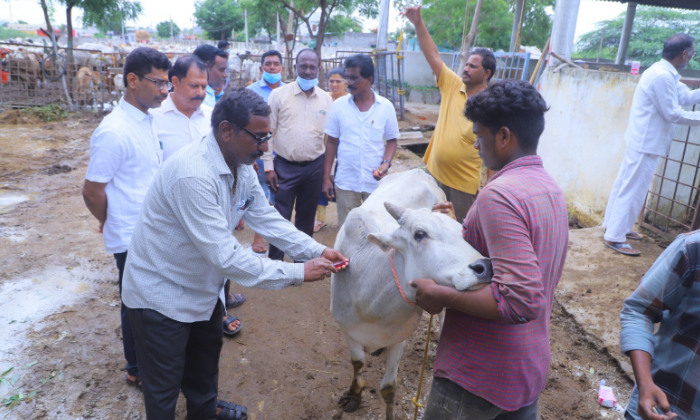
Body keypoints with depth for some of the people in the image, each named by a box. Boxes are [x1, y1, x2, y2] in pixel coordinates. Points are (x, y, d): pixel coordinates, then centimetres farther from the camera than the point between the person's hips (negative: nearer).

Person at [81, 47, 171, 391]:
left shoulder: (147, 120, 3)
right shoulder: (114, 132, -23)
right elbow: (92, 191, -18)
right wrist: (113, 224, -1)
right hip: (132, 239, -7)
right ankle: (137, 370, 32)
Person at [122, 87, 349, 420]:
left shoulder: (241, 166, -6)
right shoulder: (193, 175, -35)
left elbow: (267, 218, 1)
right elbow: (225, 255, -36)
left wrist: (317, 251, -9)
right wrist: (298, 273, -31)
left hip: (202, 287, 9)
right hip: (162, 294, -9)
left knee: (207, 355, 28)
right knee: (165, 386, 10)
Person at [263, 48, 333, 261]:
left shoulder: (326, 99, 5)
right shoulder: (279, 94, -2)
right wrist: (268, 167, -6)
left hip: (315, 167, 3)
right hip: (285, 166, -2)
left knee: (307, 218, 14)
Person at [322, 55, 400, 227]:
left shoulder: (386, 107, -2)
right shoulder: (338, 105, 0)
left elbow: (392, 141, 6)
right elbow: (332, 142, 5)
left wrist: (386, 163, -13)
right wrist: (326, 177, 3)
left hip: (376, 181, 0)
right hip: (346, 182, 1)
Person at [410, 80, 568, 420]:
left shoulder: (500, 194, -25)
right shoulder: (550, 188, 4)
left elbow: (522, 299, -32)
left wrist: (441, 296, -22)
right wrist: (458, 230, 11)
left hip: (479, 373, -8)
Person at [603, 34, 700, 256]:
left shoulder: (665, 73, 11)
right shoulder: (662, 77, -21)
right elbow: (672, 113, -18)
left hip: (643, 141, 10)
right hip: (646, 143, -10)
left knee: (626, 185, 17)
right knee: (633, 190, -5)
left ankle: (618, 226, 29)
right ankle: (615, 237, 2)